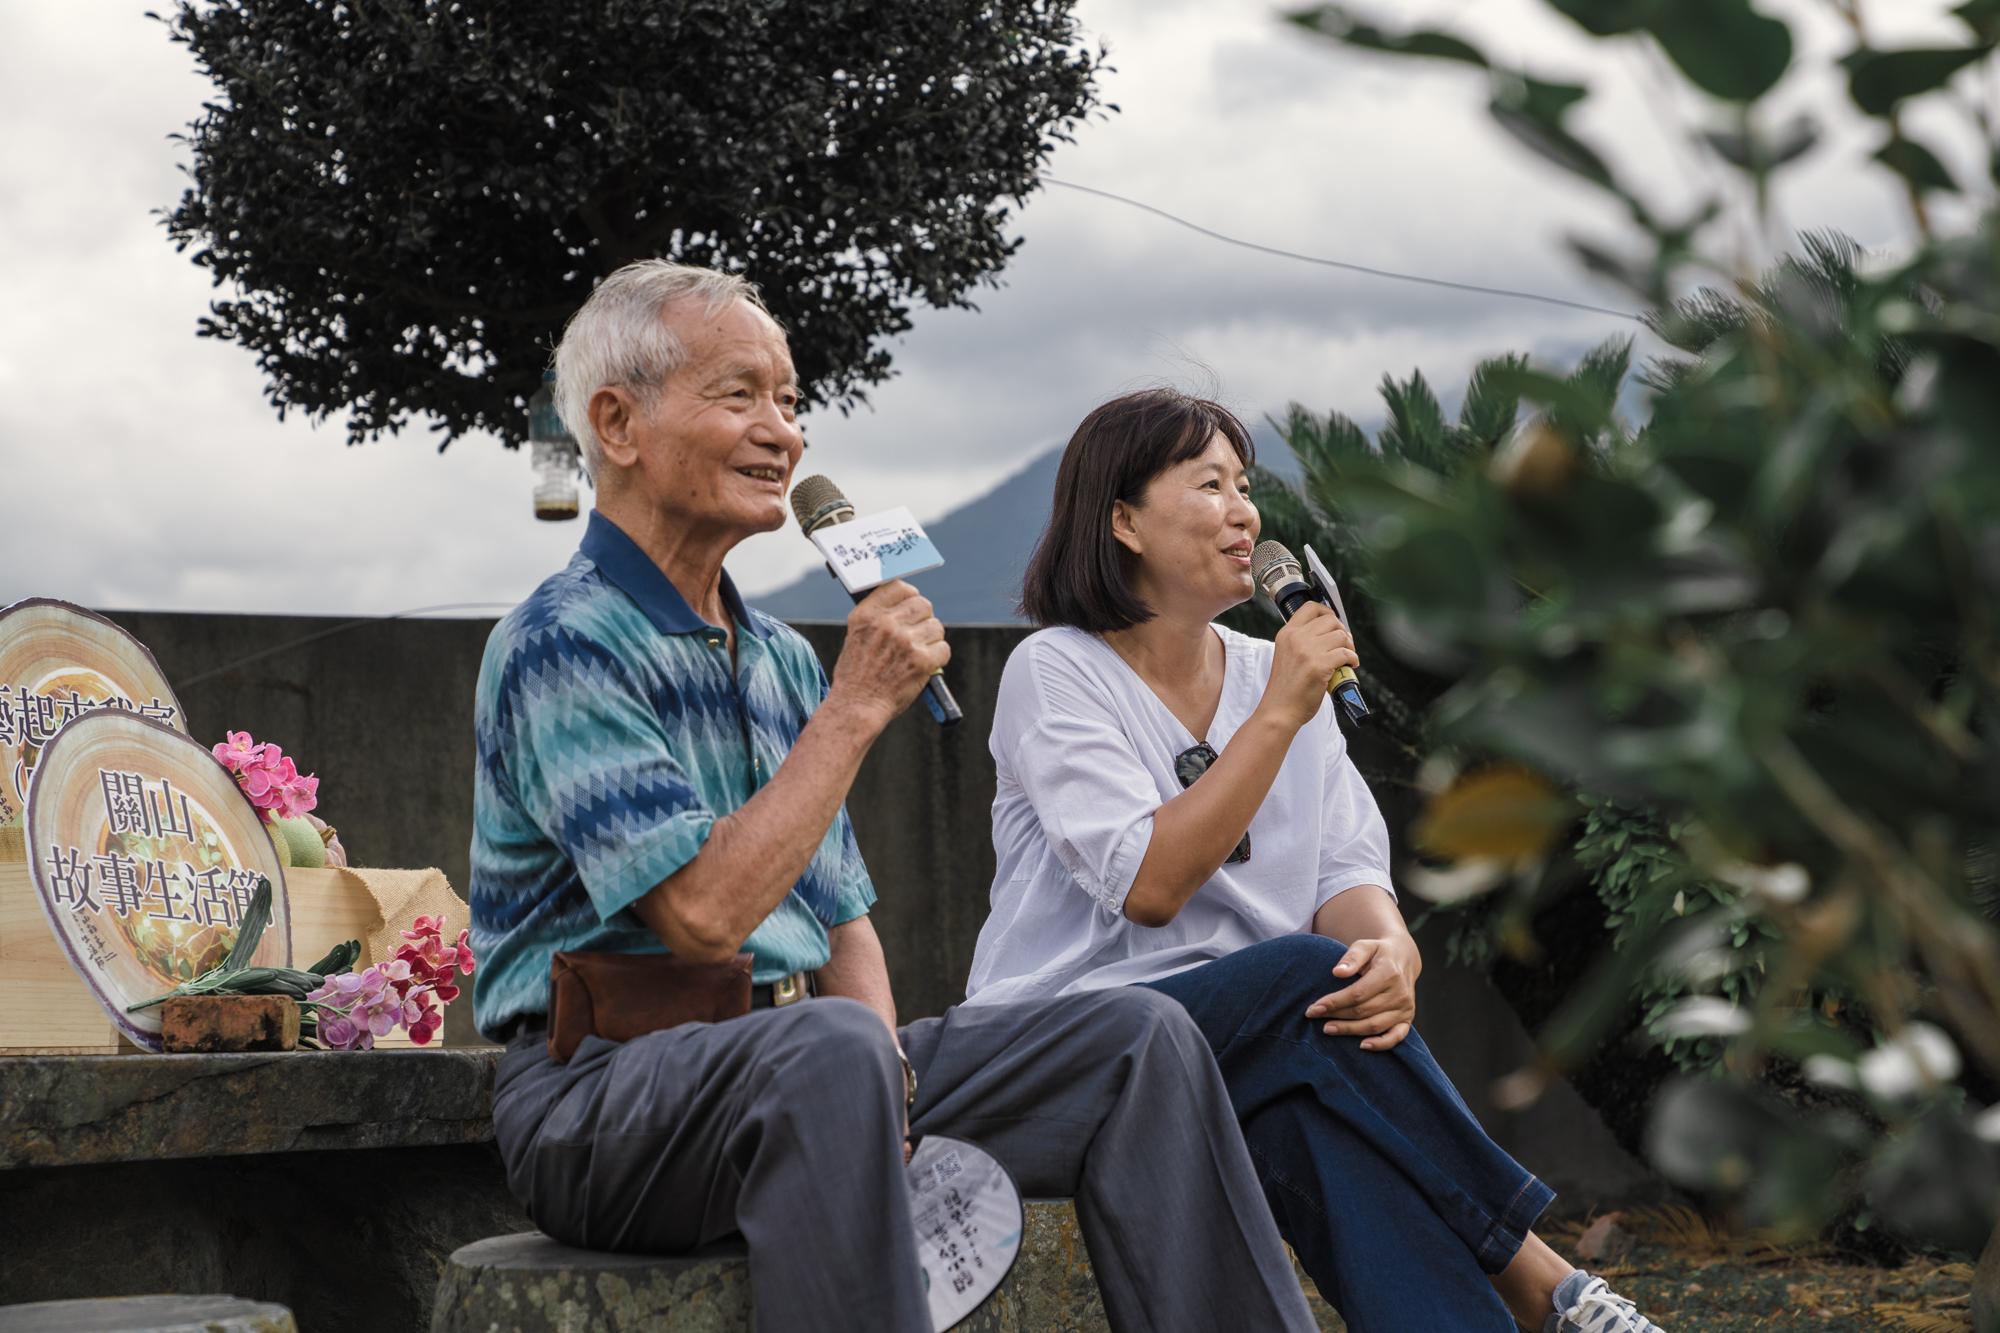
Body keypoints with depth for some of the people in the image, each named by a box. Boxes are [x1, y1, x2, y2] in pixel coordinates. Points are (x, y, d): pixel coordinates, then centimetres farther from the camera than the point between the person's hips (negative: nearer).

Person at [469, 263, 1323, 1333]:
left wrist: (888, 1079, -3)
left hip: (794, 1075, 8)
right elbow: (707, 913, -21)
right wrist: (859, 705, -14)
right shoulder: (560, 645, -10)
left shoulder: (781, 661, 18)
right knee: (830, 1048, -40)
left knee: (1138, 1034, -4)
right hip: (599, 1101, -8)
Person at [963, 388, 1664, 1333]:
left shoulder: (1273, 673, 15)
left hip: (1259, 1044, 5)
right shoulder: (1054, 672, -4)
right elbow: (1149, 884, -17)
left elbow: (1346, 873, 5)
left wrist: (1390, 949, -20)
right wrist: (1279, 715, -16)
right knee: (1304, 973, -30)